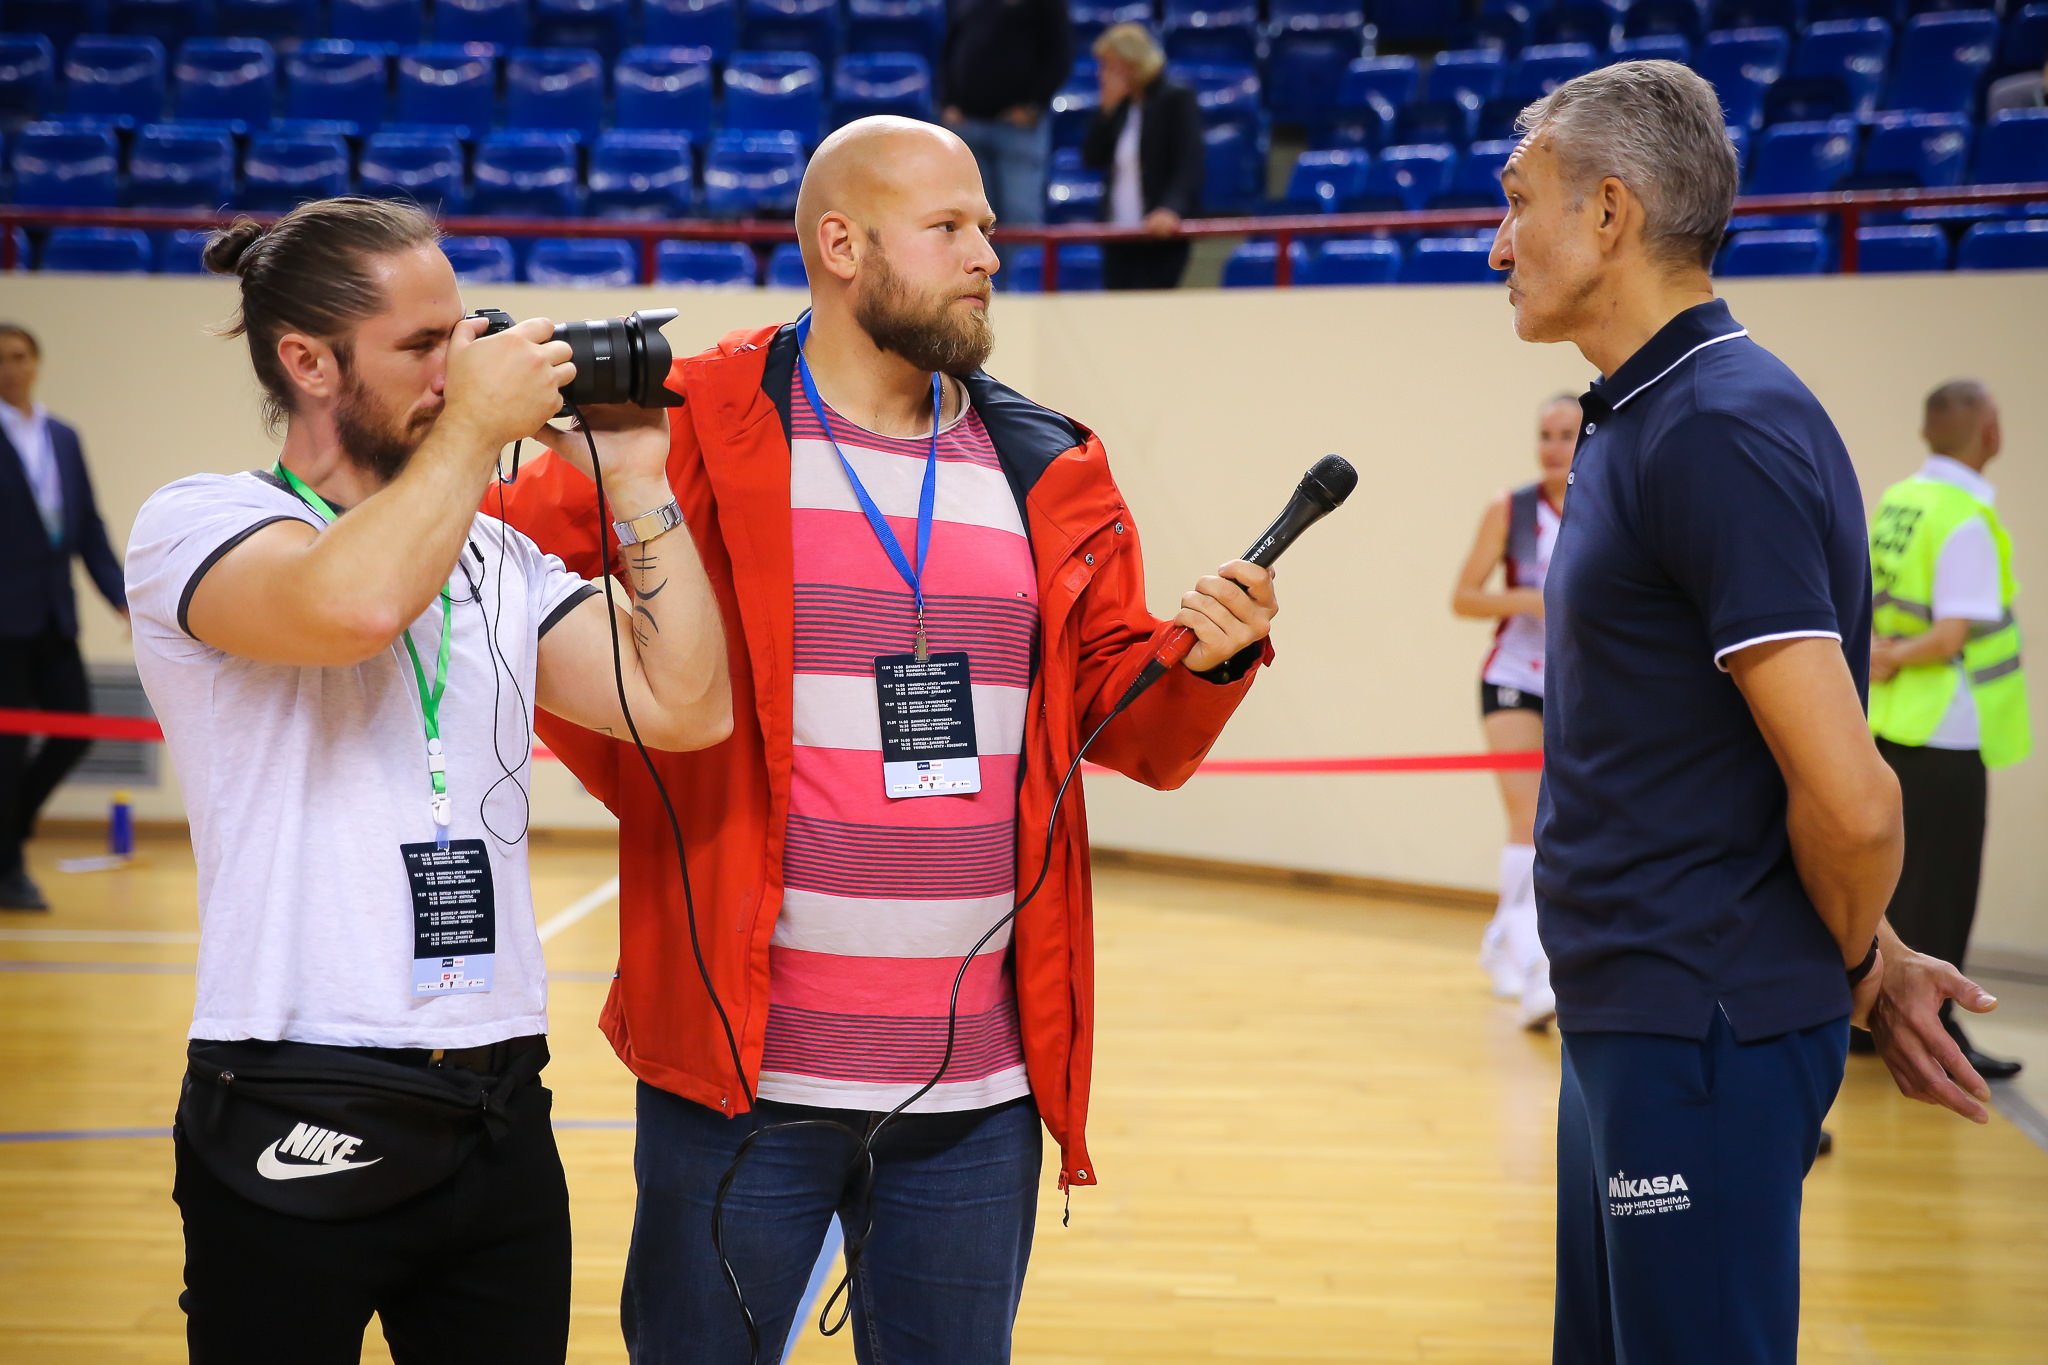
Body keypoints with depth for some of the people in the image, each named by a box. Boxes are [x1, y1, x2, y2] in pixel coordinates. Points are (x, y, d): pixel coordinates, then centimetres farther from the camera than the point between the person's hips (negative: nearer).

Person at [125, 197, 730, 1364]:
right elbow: (355, 602, -27)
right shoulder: (197, 524, -5)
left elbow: (684, 706, 1)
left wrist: (638, 479, 2)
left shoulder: (498, 559, 12)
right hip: (301, 1131, -5)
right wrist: (477, 426, -14)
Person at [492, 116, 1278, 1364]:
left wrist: (1208, 664, -10)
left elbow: (1128, 721, 11)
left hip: (982, 1082, 4)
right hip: (744, 1070, -4)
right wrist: (653, 788, -6)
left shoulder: (1048, 475, 10)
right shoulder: (691, 436, -4)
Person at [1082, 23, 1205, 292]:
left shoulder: (1177, 99, -6)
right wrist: (1107, 108, -5)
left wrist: (1171, 209, -32)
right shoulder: (1120, 103, 13)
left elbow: (1190, 165, -16)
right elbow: (1093, 158, 7)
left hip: (1161, 239, -6)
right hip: (1118, 235, 6)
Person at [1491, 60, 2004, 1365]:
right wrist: (1871, 960, 14)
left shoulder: (1722, 433, -20)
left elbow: (1851, 801, -24)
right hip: (1631, 1016, 10)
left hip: (1704, 1035, -10)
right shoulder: (1642, 421, 12)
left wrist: (1863, 964, -5)